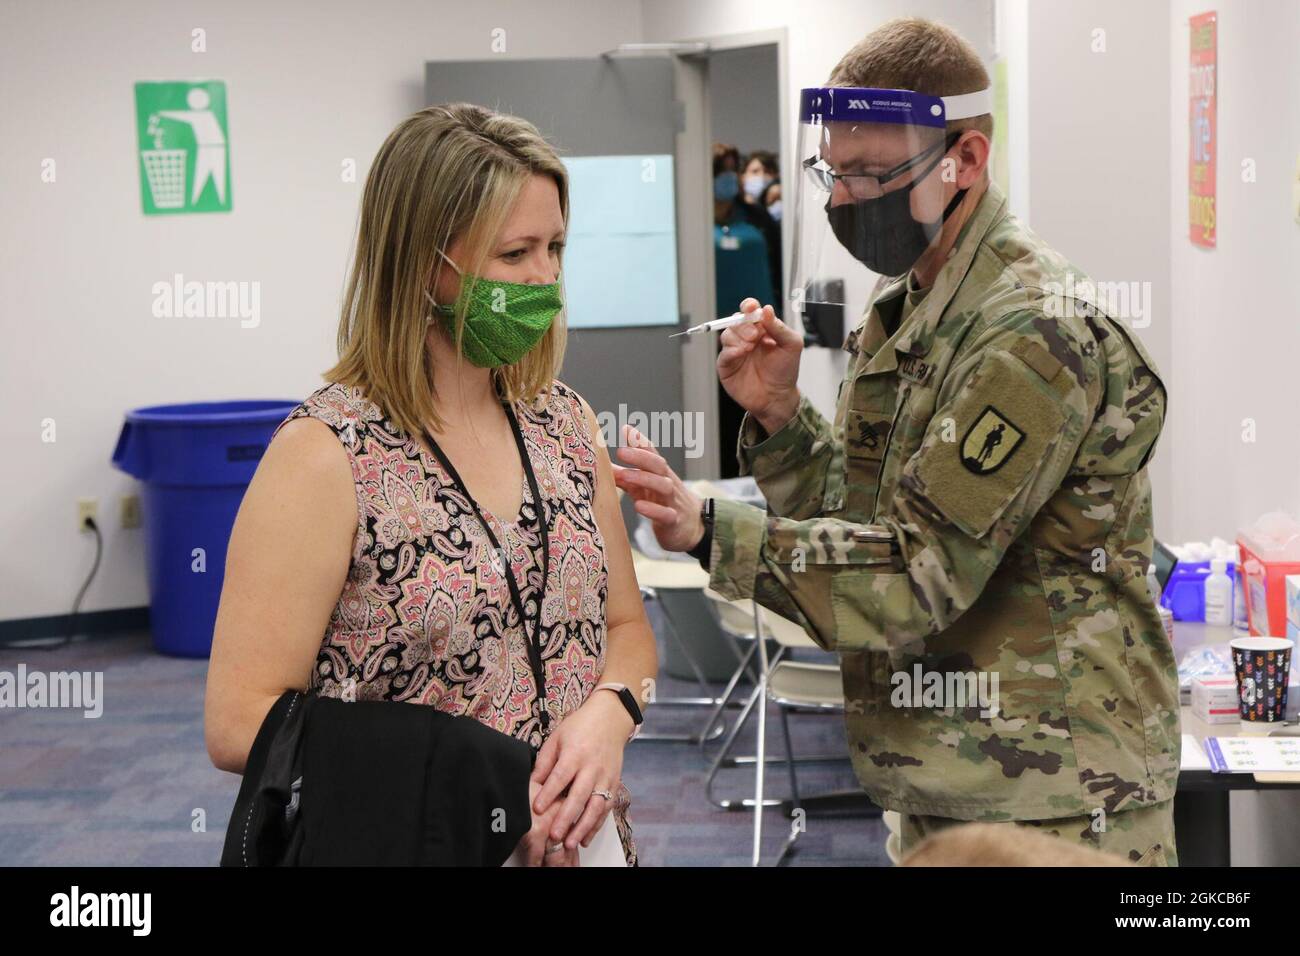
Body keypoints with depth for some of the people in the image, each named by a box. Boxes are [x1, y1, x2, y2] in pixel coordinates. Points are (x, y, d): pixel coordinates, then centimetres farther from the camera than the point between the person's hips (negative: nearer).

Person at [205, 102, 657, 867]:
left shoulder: (565, 423, 1)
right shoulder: (327, 454, -17)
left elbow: (626, 624, 10)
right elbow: (241, 725, -19)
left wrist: (607, 715, -12)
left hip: (579, 838, 6)